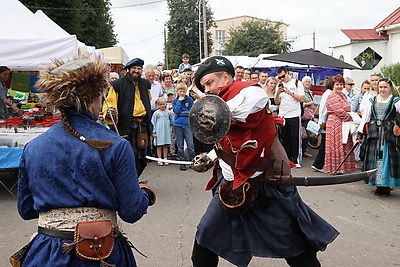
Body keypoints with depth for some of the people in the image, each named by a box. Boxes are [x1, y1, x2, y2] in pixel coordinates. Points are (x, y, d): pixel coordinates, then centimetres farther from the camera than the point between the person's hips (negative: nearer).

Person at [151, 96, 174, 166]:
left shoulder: (169, 112, 5)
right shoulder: (156, 113, -1)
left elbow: (172, 121, 18)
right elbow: (153, 123, 1)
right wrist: (154, 132, -2)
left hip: (167, 131, 2)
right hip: (159, 132, -2)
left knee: (166, 146, 7)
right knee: (159, 146, 4)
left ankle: (165, 159, 14)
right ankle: (159, 159, 11)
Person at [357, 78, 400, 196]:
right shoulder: (373, 100, 13)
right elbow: (365, 116, 14)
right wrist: (360, 131, 10)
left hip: (389, 133, -3)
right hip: (374, 133, 3)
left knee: (387, 158, -5)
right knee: (374, 158, 2)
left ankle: (386, 186, 1)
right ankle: (378, 183, 11)